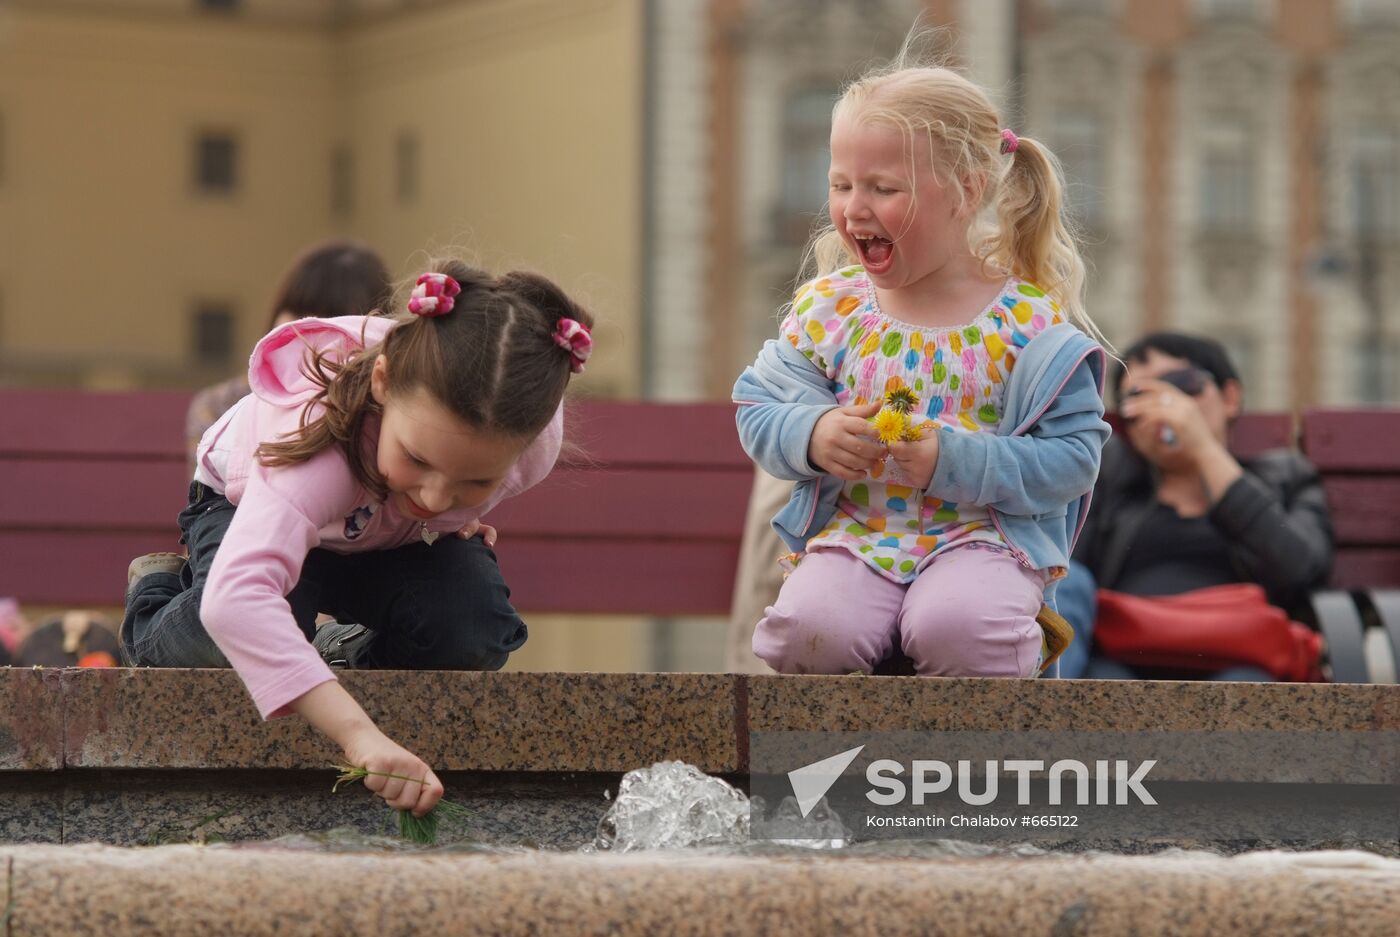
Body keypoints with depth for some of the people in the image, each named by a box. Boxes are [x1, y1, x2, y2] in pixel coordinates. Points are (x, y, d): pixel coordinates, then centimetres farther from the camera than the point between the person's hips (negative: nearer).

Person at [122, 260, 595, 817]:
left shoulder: (530, 436, -35)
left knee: (477, 636, -26)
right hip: (250, 503, -3)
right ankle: (154, 599, 4)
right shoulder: (326, 434, -51)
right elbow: (233, 597, -66)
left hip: (393, 539, 3)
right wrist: (358, 733, -73)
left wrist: (459, 519, -19)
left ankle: (349, 654, 11)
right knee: (252, 628, -35)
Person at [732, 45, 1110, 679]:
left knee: (957, 631, -34)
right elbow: (758, 406, 11)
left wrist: (954, 460, -18)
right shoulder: (828, 307, 5)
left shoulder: (1030, 325, -5)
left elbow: (1073, 456, -7)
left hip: (985, 535, -2)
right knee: (808, 630, -28)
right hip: (852, 531, 2)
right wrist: (811, 435, -12)